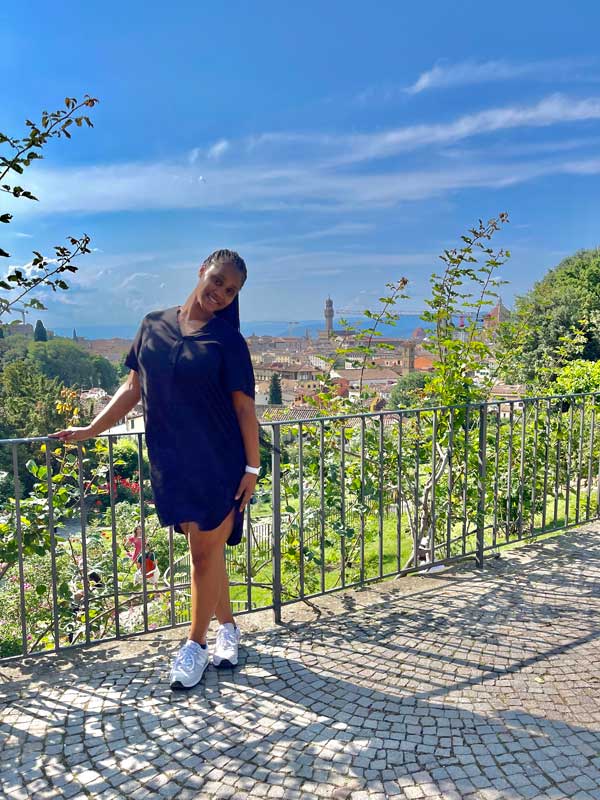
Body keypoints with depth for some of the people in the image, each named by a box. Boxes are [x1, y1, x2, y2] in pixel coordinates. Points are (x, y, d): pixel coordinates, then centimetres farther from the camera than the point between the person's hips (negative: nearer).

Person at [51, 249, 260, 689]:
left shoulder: (228, 340, -6)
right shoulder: (154, 325, 4)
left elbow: (244, 407, -6)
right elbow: (134, 388, 10)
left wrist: (252, 467, -8)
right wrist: (90, 429, 8)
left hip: (219, 462, -3)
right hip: (171, 461, 3)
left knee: (206, 551, 4)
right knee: (205, 548, 14)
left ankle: (196, 643, 22)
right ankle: (228, 626, 34)